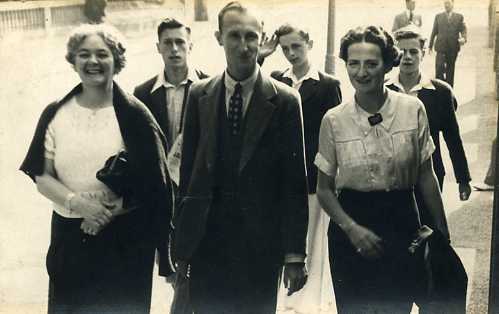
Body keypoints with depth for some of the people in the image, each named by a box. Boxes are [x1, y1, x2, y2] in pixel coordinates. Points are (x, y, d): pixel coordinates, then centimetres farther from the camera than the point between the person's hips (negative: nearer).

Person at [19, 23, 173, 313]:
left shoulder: (134, 114, -6)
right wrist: (77, 202, -18)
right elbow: (42, 177, 0)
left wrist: (112, 211, -16)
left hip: (124, 238, -2)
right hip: (69, 235, 2)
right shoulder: (56, 114, 2)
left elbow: (150, 184, -5)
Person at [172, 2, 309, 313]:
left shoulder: (284, 100, -4)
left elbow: (295, 183, -4)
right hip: (206, 240, 2)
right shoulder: (199, 96, 4)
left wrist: (295, 255, -5)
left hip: (261, 243, -2)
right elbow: (187, 173, 5)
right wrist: (181, 247, 4)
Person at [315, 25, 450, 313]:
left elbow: (426, 176, 2)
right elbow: (324, 189, 1)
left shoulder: (413, 109, -7)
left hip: (403, 222, 0)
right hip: (350, 223, 0)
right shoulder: (333, 120, -7)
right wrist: (351, 228, -13)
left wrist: (443, 232, 3)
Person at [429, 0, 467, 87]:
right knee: (439, 67, -13)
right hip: (441, 47, 0)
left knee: (450, 69, 7)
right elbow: (434, 32, 11)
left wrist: (464, 38, -19)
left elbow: (463, 30, 2)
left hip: (453, 48, 0)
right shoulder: (438, 16, 10)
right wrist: (430, 45, 10)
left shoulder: (459, 17, 8)